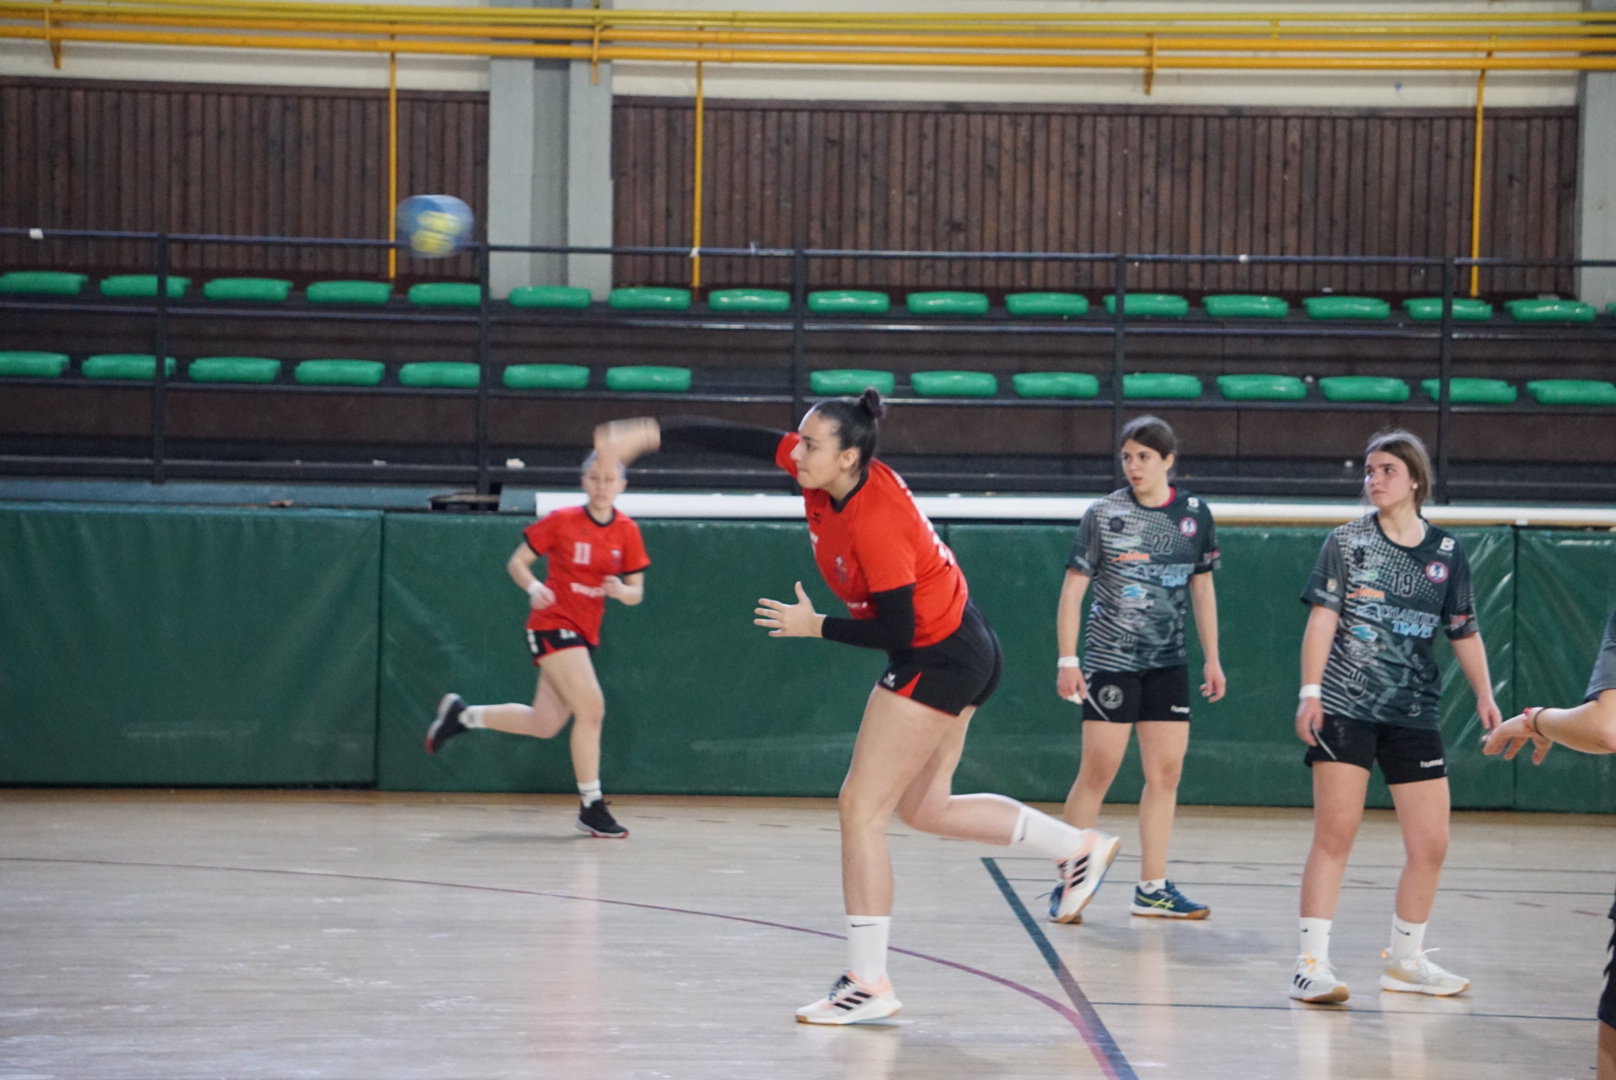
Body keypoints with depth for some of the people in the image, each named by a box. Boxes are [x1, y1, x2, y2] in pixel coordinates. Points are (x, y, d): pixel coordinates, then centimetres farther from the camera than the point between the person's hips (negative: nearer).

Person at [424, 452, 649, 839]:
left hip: (585, 633, 6)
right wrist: (533, 588, -21)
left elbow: (636, 592, 5)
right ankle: (591, 807, -7)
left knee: (543, 725, 10)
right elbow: (517, 562, -1)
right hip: (553, 623, -6)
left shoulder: (627, 531, 2)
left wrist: (621, 591, -18)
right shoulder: (562, 522, -9)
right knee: (591, 709, -17)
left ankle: (462, 714, 31)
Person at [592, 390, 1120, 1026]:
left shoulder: (876, 523, -28)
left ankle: (868, 983, -5)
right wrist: (649, 435, -9)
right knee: (925, 807, 19)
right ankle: (1079, 847, 27)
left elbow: (895, 631, -23)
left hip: (938, 660, -10)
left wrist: (815, 626, -13)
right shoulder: (822, 472, -5)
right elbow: (740, 439, -2)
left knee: (860, 808, -8)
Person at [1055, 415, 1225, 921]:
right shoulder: (1103, 515, -5)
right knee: (1098, 771, -6)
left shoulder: (1195, 514, 5)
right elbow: (1073, 589, -3)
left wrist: (1212, 659, 10)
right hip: (1110, 660, -4)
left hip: (1169, 663, 4)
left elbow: (1202, 589, 14)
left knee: (1166, 773, 3)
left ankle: (1152, 889, 9)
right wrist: (1067, 660, -9)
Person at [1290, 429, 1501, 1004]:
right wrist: (1310, 691, -12)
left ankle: (1405, 960, 21)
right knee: (1334, 833, -8)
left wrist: (1484, 695, 1)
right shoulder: (1346, 541, 2)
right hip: (1345, 708, -3)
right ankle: (1312, 962, -4)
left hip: (1415, 715, 3)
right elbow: (1323, 617, -3)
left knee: (1431, 845, 4)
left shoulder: (1446, 552, 7)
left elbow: (1465, 632, 12)